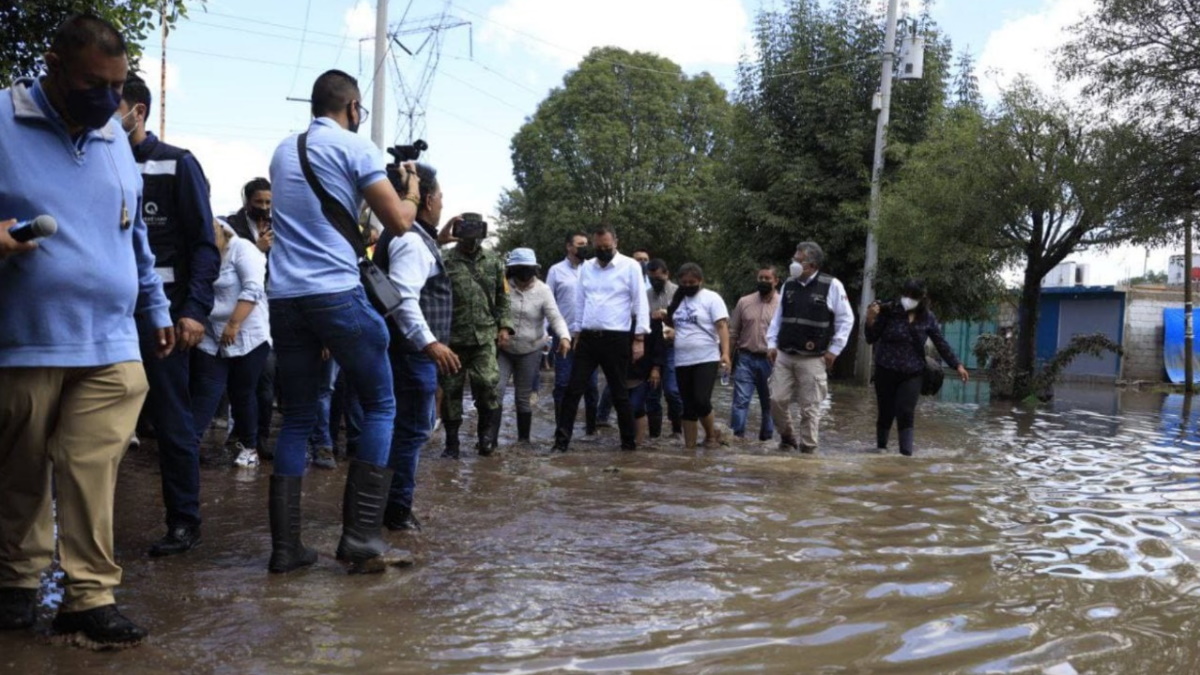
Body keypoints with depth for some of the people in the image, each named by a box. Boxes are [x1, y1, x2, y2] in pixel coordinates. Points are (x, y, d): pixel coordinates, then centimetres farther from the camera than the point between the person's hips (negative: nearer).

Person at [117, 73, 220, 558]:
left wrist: (196, 309, -16)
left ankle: (184, 521, 10)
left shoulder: (176, 165, 1)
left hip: (161, 309, -4)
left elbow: (204, 244, -4)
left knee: (172, 417, 1)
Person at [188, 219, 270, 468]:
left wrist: (233, 325, -23)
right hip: (211, 339, 5)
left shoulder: (241, 249, -9)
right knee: (205, 391, -2)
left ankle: (249, 446, 17)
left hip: (247, 337, -5)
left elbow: (253, 289, -20)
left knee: (242, 393, 4)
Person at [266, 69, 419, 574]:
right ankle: (360, 534, 0)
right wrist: (411, 189, 15)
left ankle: (285, 545, 8)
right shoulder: (356, 148, -1)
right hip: (337, 293, -6)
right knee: (380, 405, 7)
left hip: (284, 298, 6)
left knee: (297, 419, 12)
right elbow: (399, 222, -4)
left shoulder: (283, 151, 19)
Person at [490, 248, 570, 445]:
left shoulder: (543, 290, -8)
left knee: (522, 398, 7)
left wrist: (564, 336, -36)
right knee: (495, 392, -9)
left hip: (530, 352, -1)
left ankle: (523, 441, 19)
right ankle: (491, 439, -4)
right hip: (503, 350, 1)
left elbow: (555, 317, -18)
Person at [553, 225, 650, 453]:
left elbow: (640, 303, -5)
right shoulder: (586, 267, 10)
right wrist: (576, 333, 10)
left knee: (619, 393, 6)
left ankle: (629, 440, 18)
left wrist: (639, 338, -10)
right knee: (574, 389, 1)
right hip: (588, 338, 4)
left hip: (616, 339, -4)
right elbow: (580, 302, 14)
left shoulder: (630, 266, -4)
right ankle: (562, 438, 5)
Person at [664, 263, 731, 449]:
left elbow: (722, 326, -11)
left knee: (701, 401, -15)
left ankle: (712, 434, 10)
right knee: (688, 406, 7)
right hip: (682, 362, 6)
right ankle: (689, 445, 12)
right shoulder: (678, 299, 15)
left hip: (706, 360, -6)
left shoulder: (711, 298, -4)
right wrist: (665, 318, 7)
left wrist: (725, 353, -23)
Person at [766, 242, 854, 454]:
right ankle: (787, 437, 25)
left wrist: (834, 349, -5)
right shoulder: (788, 285, 8)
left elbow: (846, 319, -2)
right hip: (783, 356, 4)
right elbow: (778, 317, 16)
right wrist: (771, 344, 7)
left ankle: (807, 450, 12)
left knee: (810, 408, 0)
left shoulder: (831, 286, -7)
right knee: (777, 400, 2)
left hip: (812, 359, -4)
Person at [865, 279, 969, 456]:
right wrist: (870, 320, -25)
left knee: (906, 414, -8)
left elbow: (941, 343, 6)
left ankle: (906, 454, -6)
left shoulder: (927, 317, -2)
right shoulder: (889, 311, -10)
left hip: (912, 373, 1)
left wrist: (957, 365, 3)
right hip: (886, 371, -1)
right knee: (886, 413, 8)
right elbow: (871, 339, -7)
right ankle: (881, 449, 28)